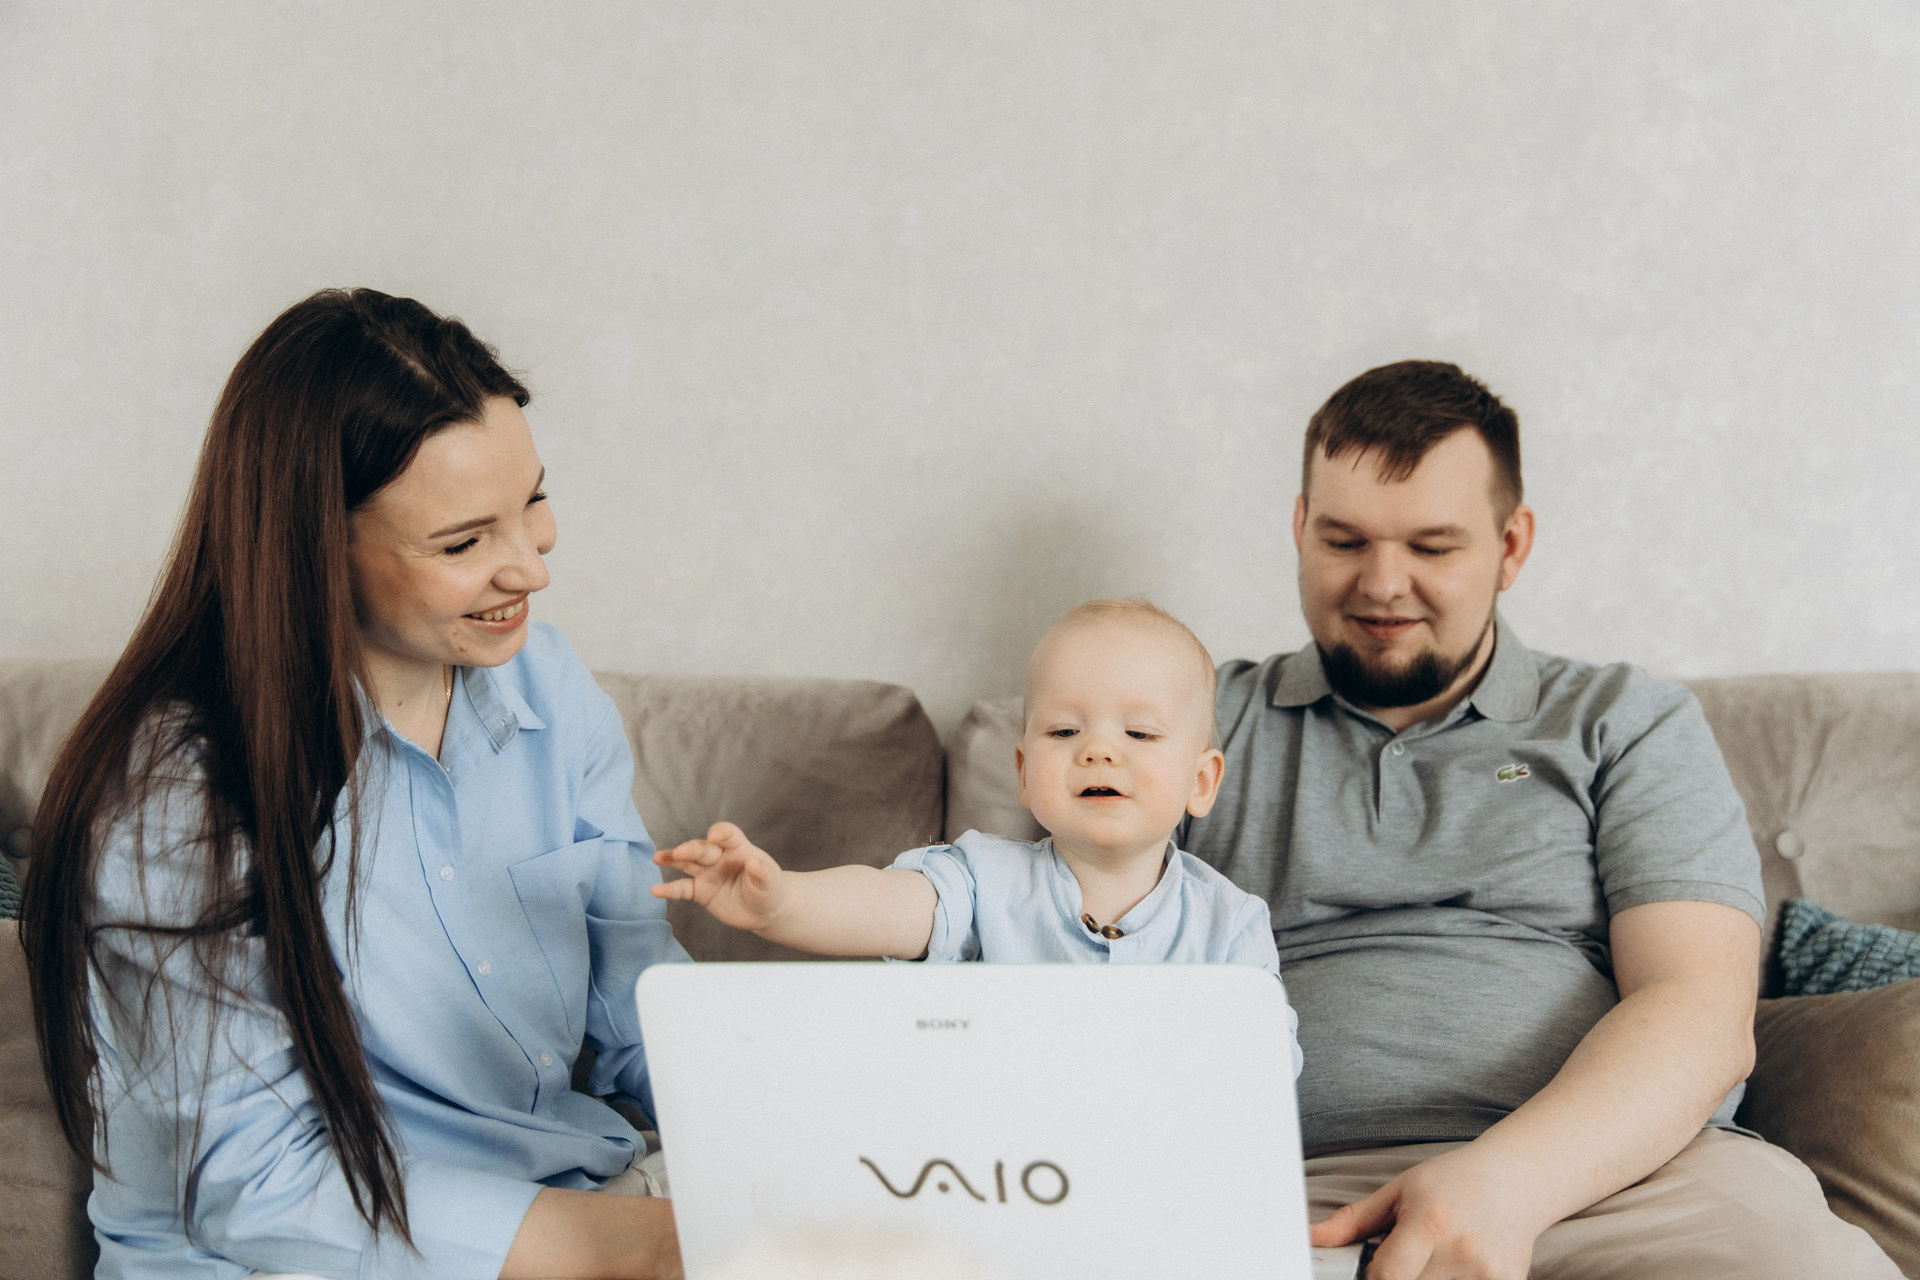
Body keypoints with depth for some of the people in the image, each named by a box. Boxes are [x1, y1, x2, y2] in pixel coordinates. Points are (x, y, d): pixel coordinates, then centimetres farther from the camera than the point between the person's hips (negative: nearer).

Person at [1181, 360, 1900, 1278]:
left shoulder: (1631, 724, 18)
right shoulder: (1209, 723, 21)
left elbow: (1701, 1014, 4)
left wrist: (1509, 1180, -16)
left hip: (1621, 1171, -1)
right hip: (1303, 1192, 1)